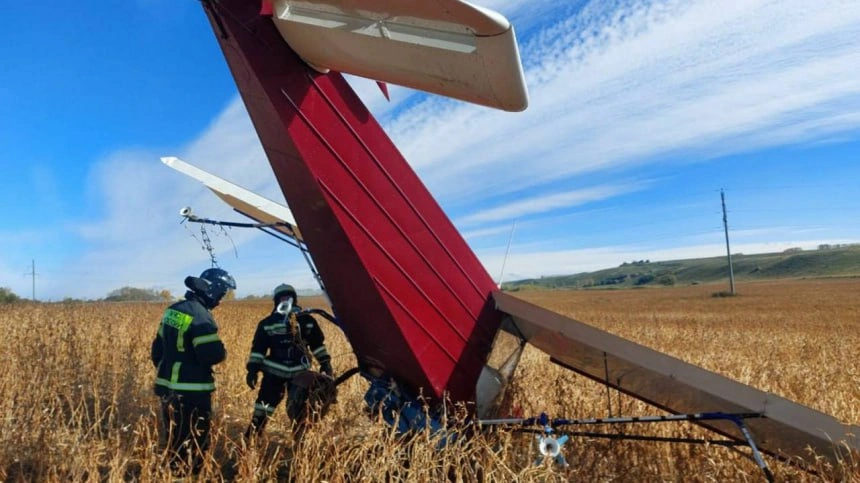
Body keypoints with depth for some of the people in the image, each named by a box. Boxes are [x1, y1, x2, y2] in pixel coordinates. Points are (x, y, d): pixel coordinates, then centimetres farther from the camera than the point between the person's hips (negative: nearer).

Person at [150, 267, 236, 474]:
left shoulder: (173, 310, 9)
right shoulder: (200, 315, -19)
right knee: (196, 442, 2)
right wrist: (222, 352, -2)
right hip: (192, 391, -9)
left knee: (175, 439, 20)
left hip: (168, 387, 9)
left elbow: (158, 347, 17)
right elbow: (211, 355, -24)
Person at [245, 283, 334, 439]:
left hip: (299, 372, 1)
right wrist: (253, 369, -8)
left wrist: (326, 363, 6)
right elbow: (258, 349, -1)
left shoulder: (307, 321, 2)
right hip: (274, 371, -1)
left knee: (298, 409, 7)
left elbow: (317, 344, 10)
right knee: (264, 405, 2)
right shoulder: (268, 323, -3)